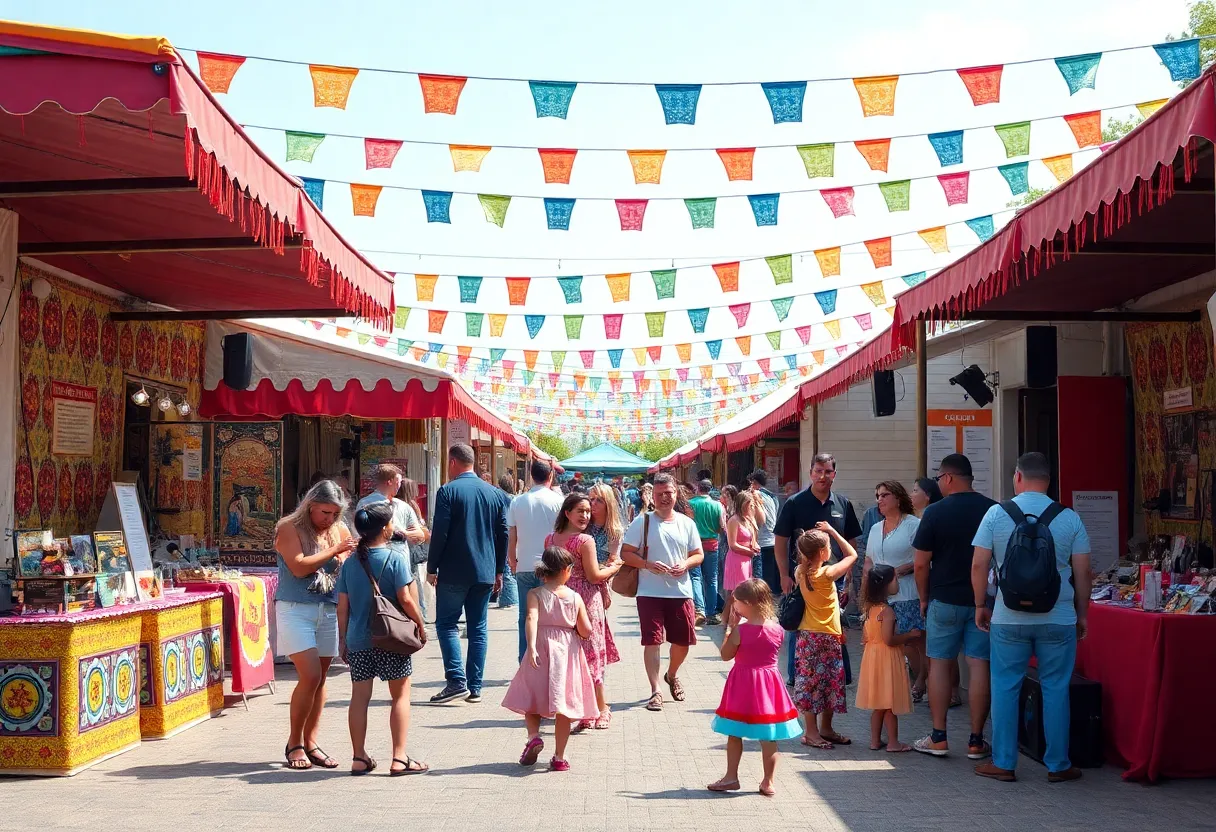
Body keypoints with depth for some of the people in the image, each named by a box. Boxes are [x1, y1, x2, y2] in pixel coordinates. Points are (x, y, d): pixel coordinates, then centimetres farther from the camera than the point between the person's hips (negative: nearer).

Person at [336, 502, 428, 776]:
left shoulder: (351, 563, 4)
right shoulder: (395, 558, -10)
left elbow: (342, 606, 6)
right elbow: (405, 599, -12)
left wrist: (343, 640, 15)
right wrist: (421, 624, 2)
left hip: (358, 641, 4)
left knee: (359, 697, 9)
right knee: (401, 695, 6)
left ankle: (360, 758, 14)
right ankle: (399, 758, 4)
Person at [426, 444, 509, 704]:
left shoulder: (448, 492, -9)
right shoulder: (494, 493, 6)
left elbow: (439, 534, -12)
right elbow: (503, 534, 9)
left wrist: (432, 568, -2)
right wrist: (498, 570, 16)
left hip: (453, 572, -5)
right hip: (485, 572, 5)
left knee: (446, 624, 5)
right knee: (478, 629, 9)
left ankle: (457, 681, -6)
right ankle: (475, 687, 10)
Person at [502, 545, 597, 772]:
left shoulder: (535, 594, -4)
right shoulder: (575, 597, 0)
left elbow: (532, 619, -21)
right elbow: (586, 631, -1)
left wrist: (531, 647, -29)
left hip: (542, 651, -1)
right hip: (568, 653, 1)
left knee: (532, 701, 16)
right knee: (564, 704, 7)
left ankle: (533, 736, -9)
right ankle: (559, 757, 8)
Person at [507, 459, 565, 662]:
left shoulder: (517, 502, 4)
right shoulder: (557, 500, -5)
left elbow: (511, 537, 7)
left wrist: (512, 561, 21)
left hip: (524, 567, 3)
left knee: (525, 617, 9)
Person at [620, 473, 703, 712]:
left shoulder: (687, 523, 6)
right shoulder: (642, 522, -3)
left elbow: (698, 555, 11)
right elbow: (626, 553, -5)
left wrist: (685, 564, -11)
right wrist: (648, 564, -21)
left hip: (681, 591, 3)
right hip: (650, 592, -3)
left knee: (683, 641, 11)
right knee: (652, 641, -5)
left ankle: (672, 676, 39)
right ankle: (655, 691, 1)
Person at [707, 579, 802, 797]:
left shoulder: (740, 630, -16)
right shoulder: (777, 629, -5)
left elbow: (725, 655, -6)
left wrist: (731, 627, -2)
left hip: (743, 685, -3)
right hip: (769, 682, 3)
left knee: (734, 734, 12)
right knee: (768, 738, 9)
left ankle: (731, 777, 19)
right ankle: (768, 782, 13)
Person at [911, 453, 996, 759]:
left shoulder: (935, 512, -8)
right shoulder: (995, 510, 1)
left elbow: (921, 563, -6)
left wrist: (924, 598, 7)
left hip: (945, 599, -2)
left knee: (940, 664, 7)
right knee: (979, 665, 3)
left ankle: (938, 738, 9)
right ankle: (976, 741, 6)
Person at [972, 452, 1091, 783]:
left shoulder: (996, 514, -3)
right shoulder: (1069, 518, -1)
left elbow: (979, 566, -3)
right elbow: (1083, 573, 0)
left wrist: (981, 606, 10)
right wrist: (1082, 613, 12)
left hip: (1009, 619, 0)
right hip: (1058, 619, 1)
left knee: (1005, 688, 8)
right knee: (1055, 690, 8)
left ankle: (1003, 763, 13)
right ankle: (1058, 765, 15)